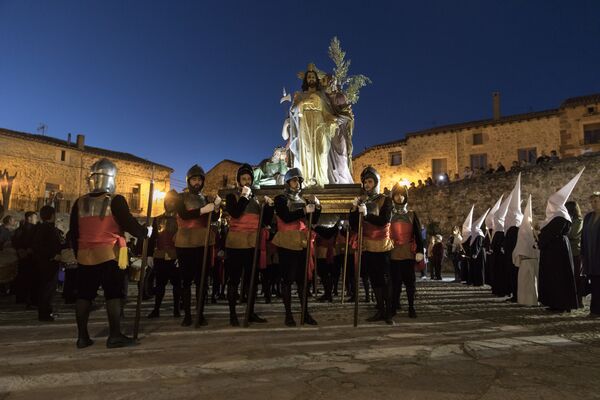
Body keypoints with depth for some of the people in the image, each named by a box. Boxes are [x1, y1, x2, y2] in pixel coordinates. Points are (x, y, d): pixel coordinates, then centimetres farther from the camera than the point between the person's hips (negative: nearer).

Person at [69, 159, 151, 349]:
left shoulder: (80, 203, 8)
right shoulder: (115, 200, -8)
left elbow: (73, 233, 12)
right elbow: (129, 225, -10)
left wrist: (78, 253, 21)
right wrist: (146, 231, 7)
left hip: (86, 255, 5)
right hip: (109, 255, -5)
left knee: (84, 295, 11)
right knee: (113, 295, 0)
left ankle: (82, 336, 16)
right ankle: (114, 335, 0)